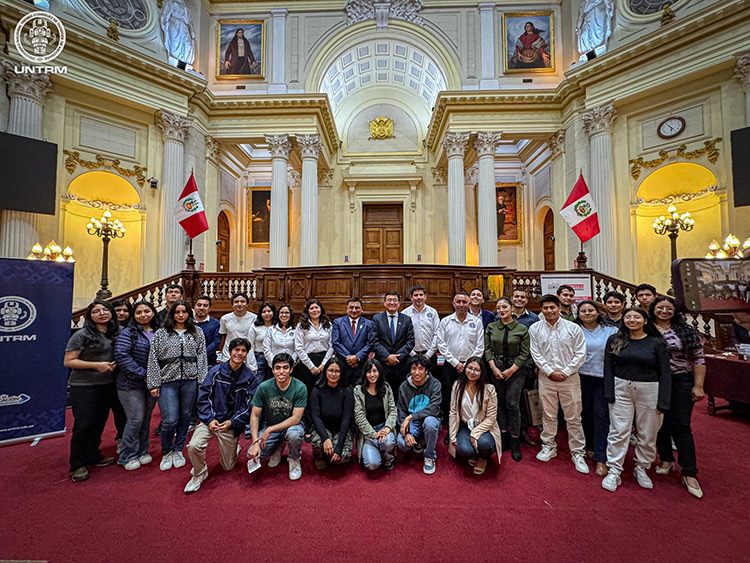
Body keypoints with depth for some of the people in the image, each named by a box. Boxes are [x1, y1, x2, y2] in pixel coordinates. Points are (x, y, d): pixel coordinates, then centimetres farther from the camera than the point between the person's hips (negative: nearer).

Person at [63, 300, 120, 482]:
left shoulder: (115, 333, 6)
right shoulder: (82, 335, -10)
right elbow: (68, 361, -10)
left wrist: (113, 365, 3)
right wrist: (96, 365, -18)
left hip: (107, 386, 5)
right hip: (84, 386, -5)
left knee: (99, 423, 14)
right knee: (84, 424, 0)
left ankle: (93, 456, 31)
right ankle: (78, 465, 16)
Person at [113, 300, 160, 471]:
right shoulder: (127, 333, -7)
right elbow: (121, 356, -15)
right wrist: (143, 375, -17)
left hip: (152, 383, 4)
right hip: (131, 384, -4)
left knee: (146, 418, 12)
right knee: (136, 418, -2)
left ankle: (142, 451, 29)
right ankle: (128, 456, 17)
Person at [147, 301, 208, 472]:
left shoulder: (197, 333, 8)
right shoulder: (161, 334, 5)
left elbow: (202, 357, 6)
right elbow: (153, 359, 3)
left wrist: (202, 380, -1)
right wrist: (153, 384, -3)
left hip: (190, 381, 1)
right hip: (168, 382, -1)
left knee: (185, 417, 9)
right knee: (170, 420, -5)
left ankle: (178, 451, 29)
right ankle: (166, 453, 20)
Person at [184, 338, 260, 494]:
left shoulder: (251, 378, -3)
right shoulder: (215, 371, -2)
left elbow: (249, 406, -4)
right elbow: (203, 396, -2)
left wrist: (232, 422, -15)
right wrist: (210, 419, -13)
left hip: (232, 424, 0)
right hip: (210, 419, 1)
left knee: (228, 467, 7)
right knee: (194, 446, -26)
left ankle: (233, 448, 42)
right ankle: (199, 474, 5)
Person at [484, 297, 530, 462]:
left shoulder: (522, 329, -4)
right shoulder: (491, 327, 3)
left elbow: (524, 354, -3)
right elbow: (487, 349, 3)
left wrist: (511, 370, -9)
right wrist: (494, 368, -7)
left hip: (516, 369, -2)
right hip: (496, 369, 3)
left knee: (512, 403, -6)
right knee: (500, 403, 7)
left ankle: (515, 442, 10)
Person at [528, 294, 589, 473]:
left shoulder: (573, 328, -2)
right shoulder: (535, 329, 2)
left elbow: (580, 354, -3)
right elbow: (536, 354, 1)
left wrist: (565, 372, -9)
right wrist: (550, 372, -7)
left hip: (570, 378, -1)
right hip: (546, 378, 2)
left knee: (573, 417, 5)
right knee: (548, 415, 12)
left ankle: (578, 453, 20)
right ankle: (549, 447, 28)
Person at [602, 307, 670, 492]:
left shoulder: (657, 343, -1)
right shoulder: (614, 340, 2)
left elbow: (664, 374, -1)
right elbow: (608, 369, 2)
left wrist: (663, 402, -6)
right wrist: (609, 394, -4)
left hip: (649, 392, 0)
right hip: (621, 389, 0)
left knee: (647, 434, 11)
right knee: (618, 432, 2)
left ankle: (641, 468, 32)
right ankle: (614, 472, 12)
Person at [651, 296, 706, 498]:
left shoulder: (685, 331, -1)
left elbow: (698, 359, 0)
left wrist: (698, 386, -5)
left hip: (681, 382, -1)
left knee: (681, 425, -1)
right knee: (660, 423, 11)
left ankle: (689, 473, 8)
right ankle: (666, 459, 29)